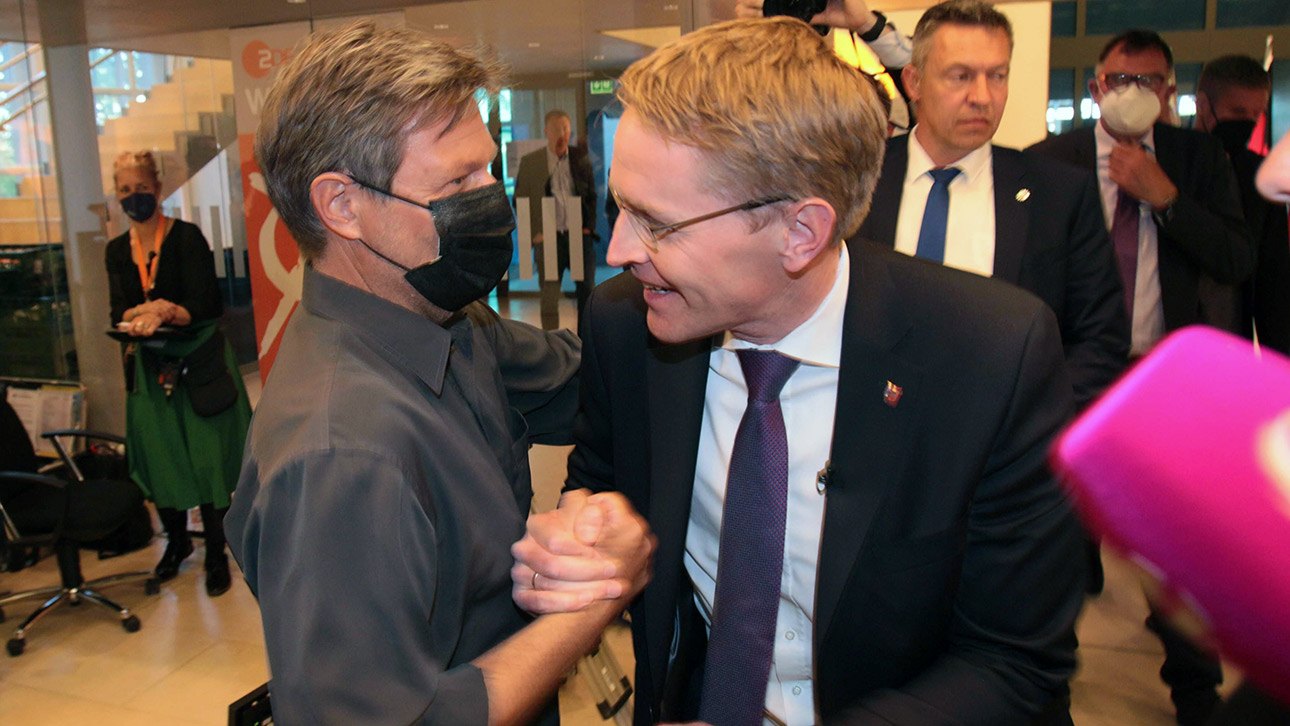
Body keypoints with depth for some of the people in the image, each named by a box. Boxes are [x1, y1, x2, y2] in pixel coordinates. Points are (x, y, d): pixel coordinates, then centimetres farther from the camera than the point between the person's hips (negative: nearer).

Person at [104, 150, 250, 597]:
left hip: (198, 362, -4)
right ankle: (176, 541, 30)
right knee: (159, 459, 9)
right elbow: (118, 311, 4)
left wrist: (167, 315, -32)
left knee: (207, 459, -1)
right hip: (149, 367, 4)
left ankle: (216, 554, 11)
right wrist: (142, 316, -17)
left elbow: (205, 304, -14)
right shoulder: (117, 250, 8)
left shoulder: (187, 237, -7)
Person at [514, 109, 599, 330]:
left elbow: (592, 195, 13)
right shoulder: (530, 162, 3)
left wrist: (589, 227, 1)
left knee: (587, 291, 5)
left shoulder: (581, 158, 7)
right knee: (549, 297, 1)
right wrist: (534, 233, -4)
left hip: (580, 235, 2)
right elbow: (520, 201, 5)